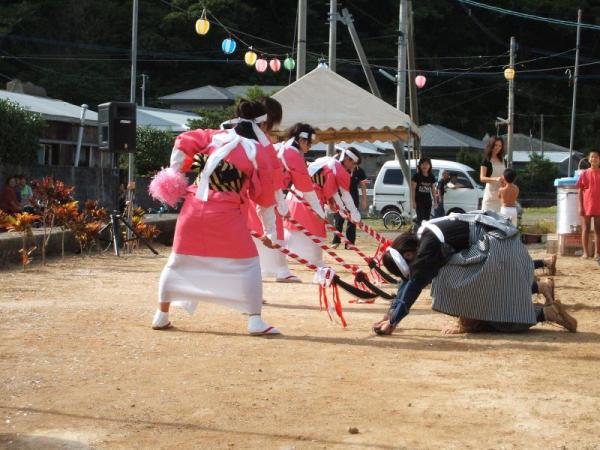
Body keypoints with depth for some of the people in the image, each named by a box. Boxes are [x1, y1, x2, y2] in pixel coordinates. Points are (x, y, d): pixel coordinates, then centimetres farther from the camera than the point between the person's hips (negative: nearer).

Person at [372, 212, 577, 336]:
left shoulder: (429, 245, -21)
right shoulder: (421, 238, 6)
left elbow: (414, 284, -25)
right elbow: (408, 279, 12)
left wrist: (393, 323, -25)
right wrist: (391, 313, 9)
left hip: (498, 247, -10)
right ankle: (540, 287, 21)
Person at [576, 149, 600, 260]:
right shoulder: (584, 174, 1)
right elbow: (580, 191, 2)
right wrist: (580, 207, -5)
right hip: (586, 206, -1)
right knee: (585, 229, 3)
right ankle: (586, 252, 9)